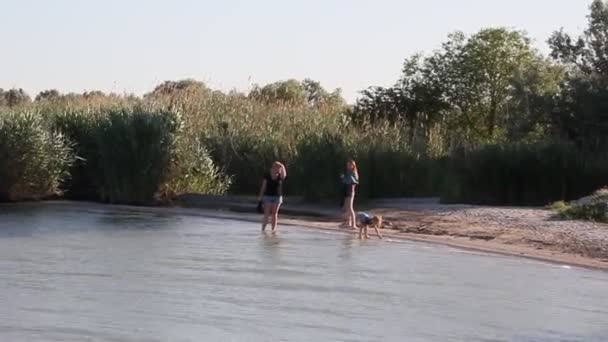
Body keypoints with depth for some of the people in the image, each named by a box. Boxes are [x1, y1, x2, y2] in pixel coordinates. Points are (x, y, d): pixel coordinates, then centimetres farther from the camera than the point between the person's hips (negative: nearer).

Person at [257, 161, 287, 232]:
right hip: (268, 196, -2)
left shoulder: (280, 176, 2)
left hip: (277, 197, 2)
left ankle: (273, 229, 6)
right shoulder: (267, 175, -3)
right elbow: (263, 186, -1)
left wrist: (282, 167, -27)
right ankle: (263, 228, -1)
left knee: (274, 214, 3)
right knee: (267, 214, -5)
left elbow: (284, 175, -23)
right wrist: (260, 196, -2)